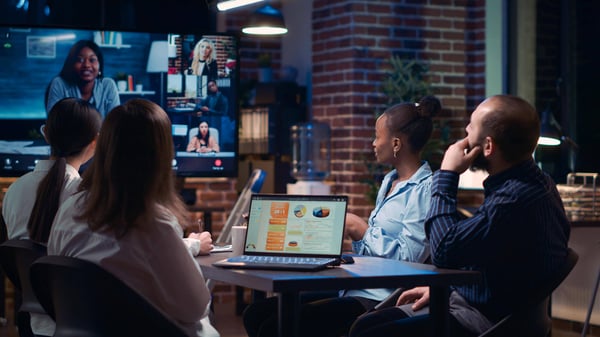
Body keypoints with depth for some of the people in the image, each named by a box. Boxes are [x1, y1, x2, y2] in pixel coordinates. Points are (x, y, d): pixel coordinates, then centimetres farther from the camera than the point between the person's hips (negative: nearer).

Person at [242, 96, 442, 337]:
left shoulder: (425, 188, -11)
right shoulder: (390, 181, 19)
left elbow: (409, 256, -19)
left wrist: (360, 230, -10)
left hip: (379, 299, -10)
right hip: (352, 289, 10)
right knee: (255, 315, 0)